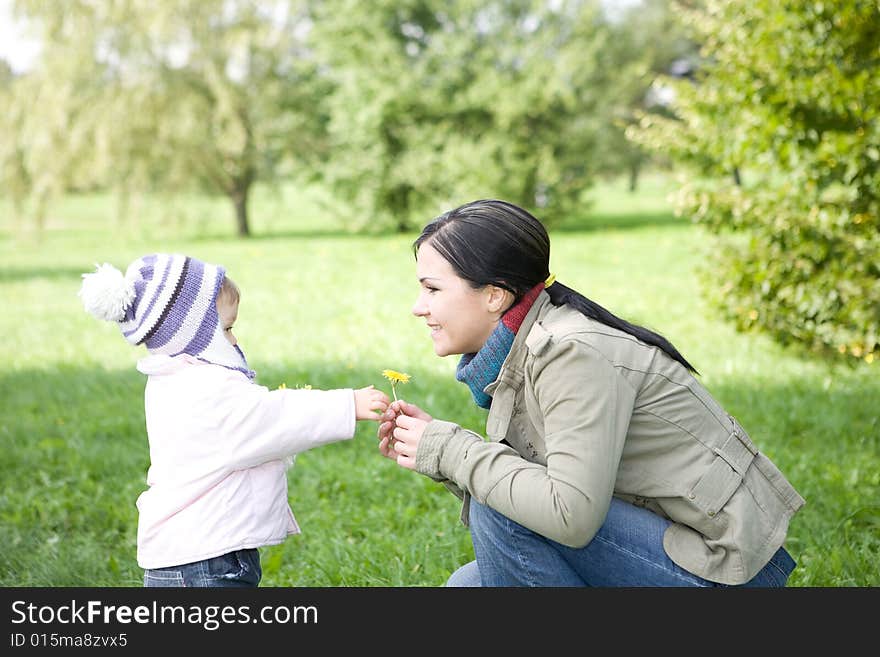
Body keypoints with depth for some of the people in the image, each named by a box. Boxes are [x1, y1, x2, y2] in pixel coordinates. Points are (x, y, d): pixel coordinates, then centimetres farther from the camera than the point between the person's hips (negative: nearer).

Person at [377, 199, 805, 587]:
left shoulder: (574, 353, -22)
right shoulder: (517, 353, 5)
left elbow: (571, 515, -30)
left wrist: (452, 450, -20)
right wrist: (436, 445, -5)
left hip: (723, 572, -9)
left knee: (500, 512, -20)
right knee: (469, 582, 10)